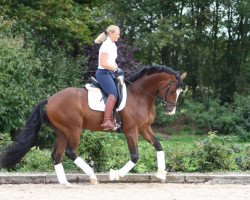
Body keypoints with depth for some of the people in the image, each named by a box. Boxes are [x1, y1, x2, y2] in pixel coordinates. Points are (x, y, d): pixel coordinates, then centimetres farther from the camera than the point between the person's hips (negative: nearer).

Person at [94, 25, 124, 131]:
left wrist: (117, 70, 9)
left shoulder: (112, 46, 18)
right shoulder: (106, 45, -12)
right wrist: (116, 69, -14)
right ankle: (107, 121, -38)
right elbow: (103, 63, -19)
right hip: (103, 73, -11)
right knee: (113, 94, -28)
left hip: (110, 73, 11)